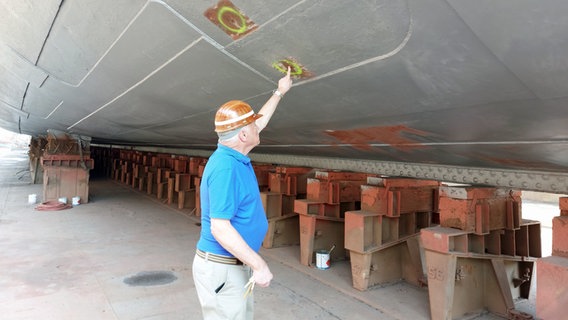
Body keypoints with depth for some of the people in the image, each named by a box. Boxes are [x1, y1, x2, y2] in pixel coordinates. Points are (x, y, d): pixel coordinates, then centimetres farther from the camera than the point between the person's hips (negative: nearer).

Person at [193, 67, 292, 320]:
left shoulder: (235, 156, 5)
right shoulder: (225, 168, -25)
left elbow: (260, 123, 22)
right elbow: (220, 227, -28)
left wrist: (280, 92, 30)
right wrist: (259, 265, -27)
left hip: (237, 264, 10)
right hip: (222, 268, -10)